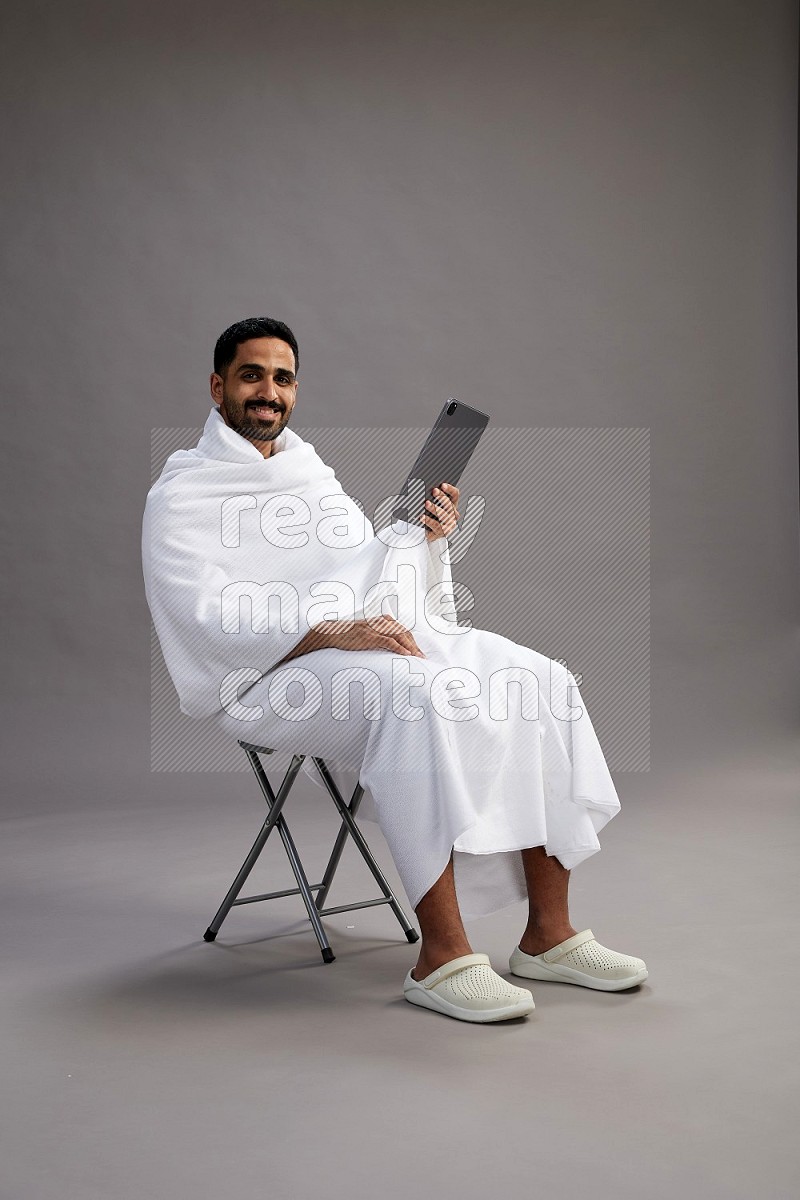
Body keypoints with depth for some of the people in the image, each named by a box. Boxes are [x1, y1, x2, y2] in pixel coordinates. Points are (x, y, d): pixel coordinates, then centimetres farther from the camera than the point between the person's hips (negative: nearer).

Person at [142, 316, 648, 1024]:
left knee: (542, 683, -14)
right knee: (419, 696, -37)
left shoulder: (311, 471, 22)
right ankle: (442, 957, -32)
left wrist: (424, 534, 0)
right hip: (269, 676, -7)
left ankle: (549, 933, -11)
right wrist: (336, 634, -28)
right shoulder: (180, 497, 0)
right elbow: (211, 620, -14)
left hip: (372, 639, 7)